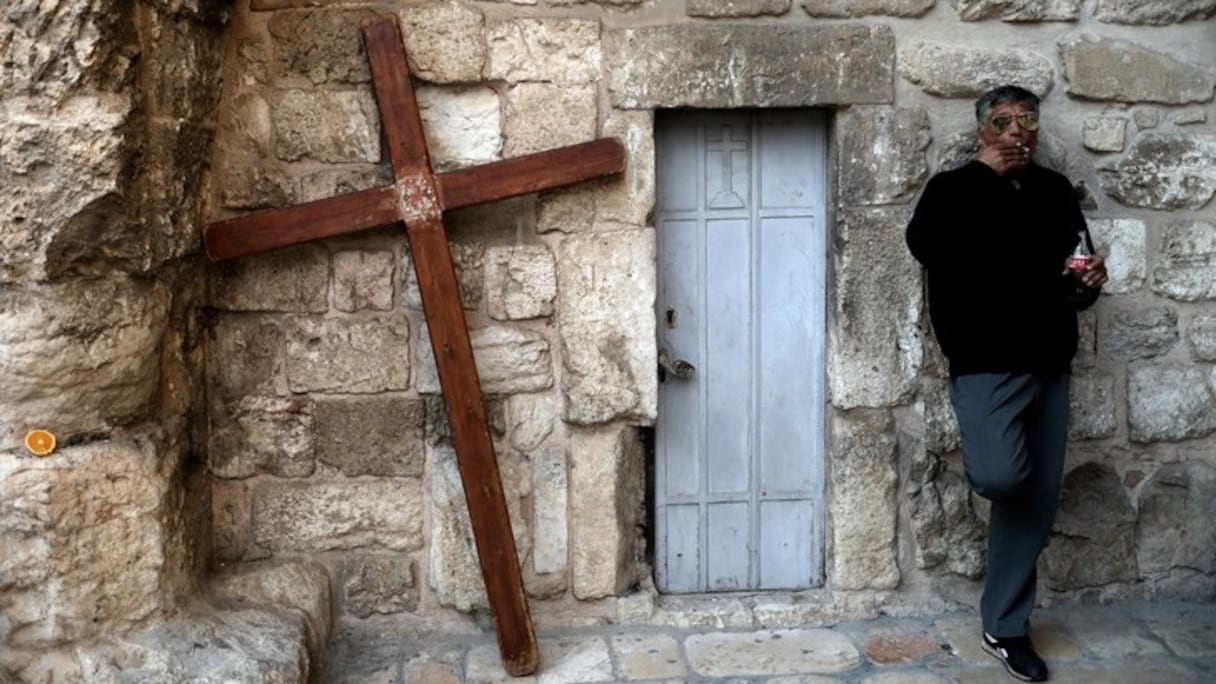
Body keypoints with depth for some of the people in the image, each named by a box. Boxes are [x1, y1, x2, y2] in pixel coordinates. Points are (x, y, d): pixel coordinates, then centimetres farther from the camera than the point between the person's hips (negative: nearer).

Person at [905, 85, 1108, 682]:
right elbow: (923, 243, -22)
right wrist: (984, 174, -19)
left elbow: (1076, 277, 22)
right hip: (986, 365, -5)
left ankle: (1005, 628, 19)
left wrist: (1090, 281, -3)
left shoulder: (1056, 192, 13)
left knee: (1037, 501, 6)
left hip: (1049, 366, 5)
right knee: (1001, 478, -27)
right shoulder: (954, 187, -1)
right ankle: (981, 455, 11)